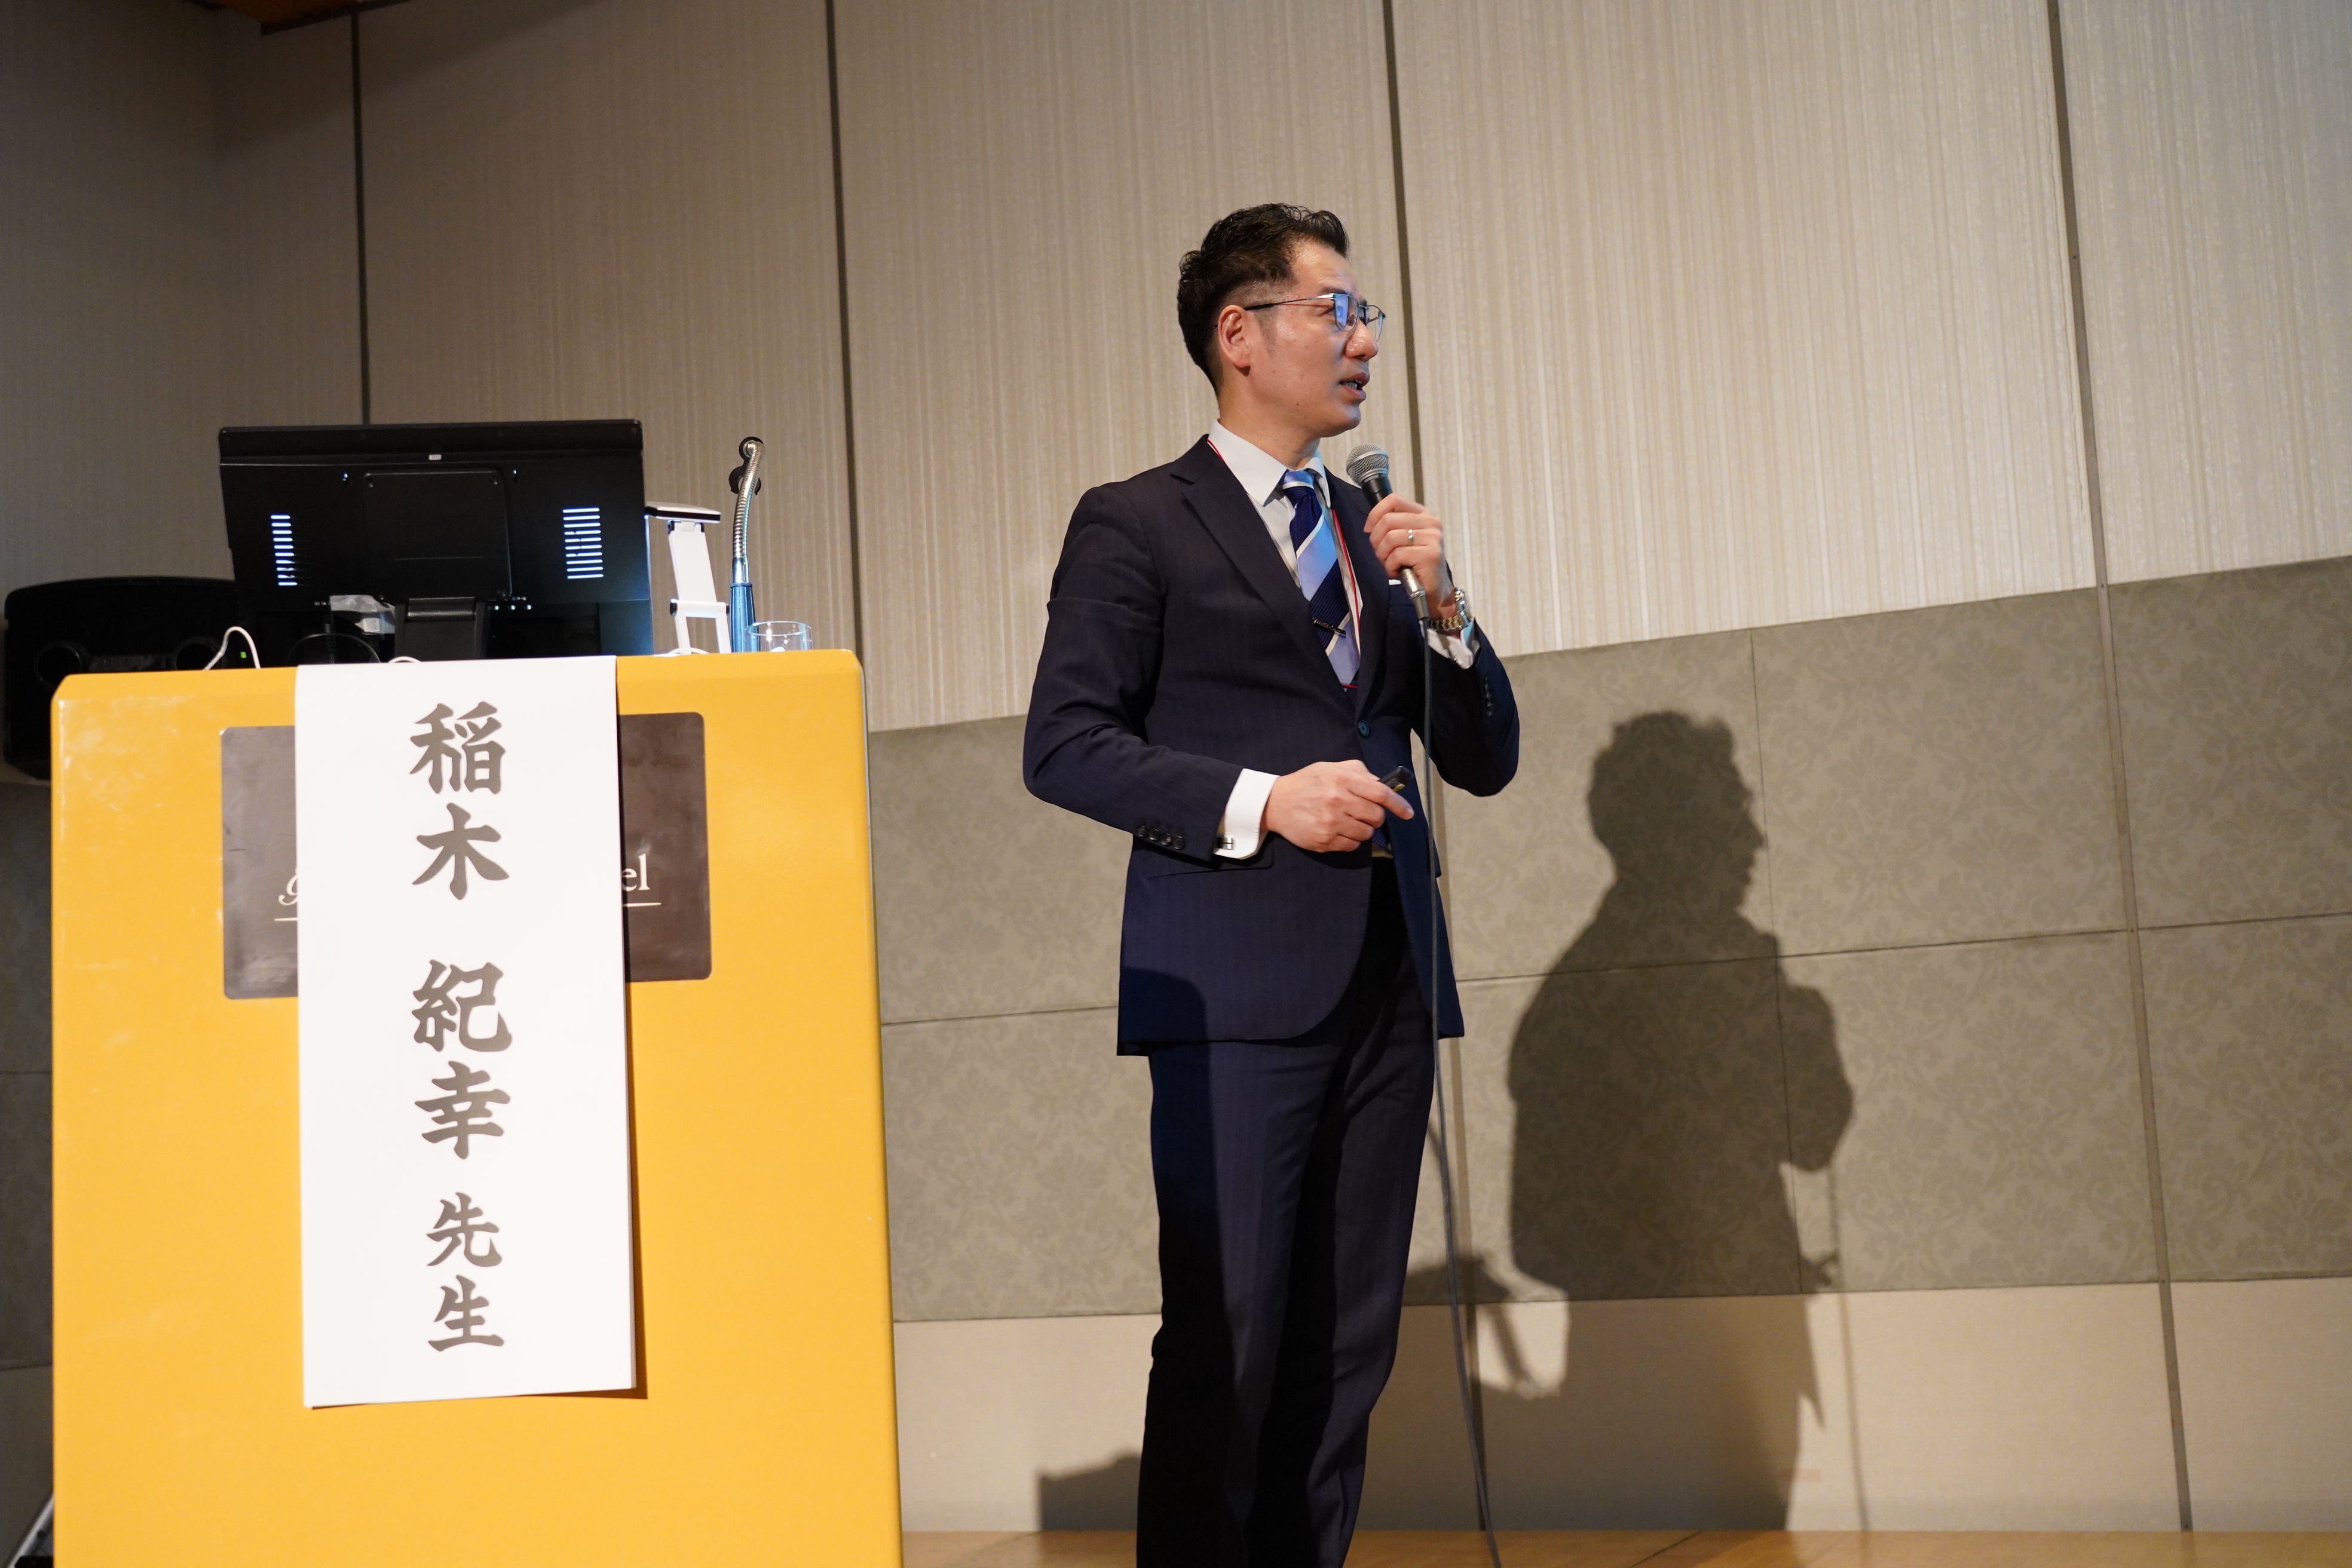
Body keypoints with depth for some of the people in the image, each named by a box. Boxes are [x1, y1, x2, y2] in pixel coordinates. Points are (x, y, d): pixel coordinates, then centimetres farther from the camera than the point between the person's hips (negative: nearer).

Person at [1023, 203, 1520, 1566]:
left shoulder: (1377, 533, 19)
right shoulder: (1137, 528, 2)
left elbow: (1486, 761, 17)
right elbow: (1066, 747, -7)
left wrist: (1444, 607, 1)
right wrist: (1260, 801, -16)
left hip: (1388, 981, 6)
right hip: (1240, 988, -6)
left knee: (1348, 1345, 7)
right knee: (1226, 1339, -7)